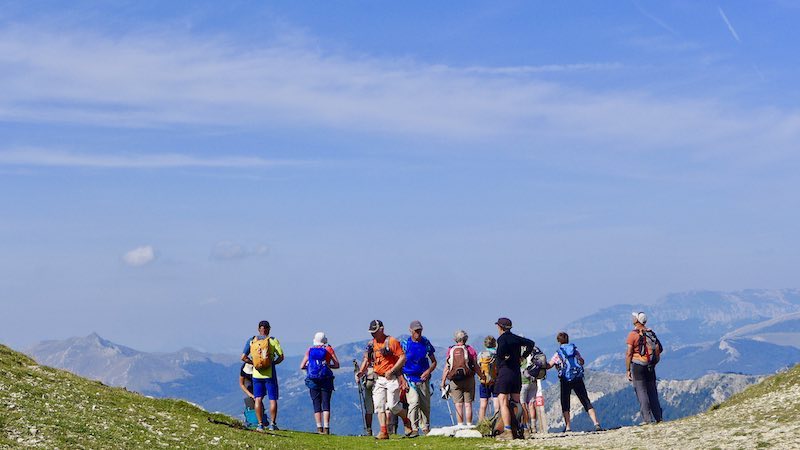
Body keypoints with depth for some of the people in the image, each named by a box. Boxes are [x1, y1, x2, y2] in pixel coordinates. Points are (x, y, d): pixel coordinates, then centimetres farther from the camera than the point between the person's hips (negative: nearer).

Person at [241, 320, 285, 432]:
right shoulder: (273, 340, -3)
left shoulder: (251, 341, 3)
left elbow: (243, 357, 1)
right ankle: (273, 424, 7)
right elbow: (281, 357, -7)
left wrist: (253, 363, 12)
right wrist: (273, 363, 8)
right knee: (273, 399, 6)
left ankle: (260, 424, 3)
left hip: (256, 374, 2)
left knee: (258, 399, 7)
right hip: (270, 374, -2)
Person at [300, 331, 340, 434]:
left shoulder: (310, 350, 7)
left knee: (316, 404, 6)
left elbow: (302, 366, 3)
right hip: (326, 380, -1)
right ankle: (326, 427, -9)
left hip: (313, 380, 1)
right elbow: (337, 365, 0)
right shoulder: (329, 349, 3)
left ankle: (319, 427, 0)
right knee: (326, 404, 0)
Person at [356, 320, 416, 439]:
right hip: (379, 379, 6)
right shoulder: (371, 344, 12)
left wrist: (391, 371, -16)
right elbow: (367, 360, 17)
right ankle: (384, 432, -2)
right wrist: (361, 372, -1)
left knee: (392, 405, -10)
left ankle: (408, 422, 14)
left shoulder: (391, 341, -7)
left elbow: (403, 358, -10)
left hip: (392, 378, -6)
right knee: (379, 405, -3)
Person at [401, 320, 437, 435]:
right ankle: (413, 429, -17)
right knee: (414, 401, -20)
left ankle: (426, 429, 20)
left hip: (423, 378, 3)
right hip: (410, 378, -3)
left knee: (425, 405, 6)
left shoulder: (426, 343, 8)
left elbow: (434, 362, 14)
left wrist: (428, 371, -6)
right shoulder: (405, 344, -1)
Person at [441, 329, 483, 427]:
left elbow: (446, 367, 0)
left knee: (458, 404, 3)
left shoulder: (450, 350, 2)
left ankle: (461, 425, 0)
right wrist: (482, 377, 8)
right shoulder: (470, 349, -1)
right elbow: (476, 367, -3)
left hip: (454, 381, 1)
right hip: (468, 379, -1)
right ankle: (469, 425, 4)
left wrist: (443, 382, 5)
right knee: (468, 404, 5)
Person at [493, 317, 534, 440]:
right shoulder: (516, 338, 13)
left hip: (505, 372, -8)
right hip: (517, 373, 8)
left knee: (503, 403, -8)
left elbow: (501, 349, -31)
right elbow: (530, 343, 24)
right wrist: (523, 356, 19)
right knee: (516, 402, 15)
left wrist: (503, 356, -12)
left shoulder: (502, 338, -10)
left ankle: (507, 431, -17)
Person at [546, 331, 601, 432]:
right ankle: (596, 423, -8)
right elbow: (582, 362, 19)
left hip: (565, 380, -2)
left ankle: (567, 427, 2)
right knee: (586, 402, 4)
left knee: (565, 404, 10)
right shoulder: (575, 350, 10)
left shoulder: (558, 354, 1)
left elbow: (548, 366, 1)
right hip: (578, 379, 2)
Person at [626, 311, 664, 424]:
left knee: (641, 391, -3)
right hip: (650, 366, 5)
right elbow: (658, 350, 9)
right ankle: (658, 417, 13)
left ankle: (647, 418, -7)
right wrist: (653, 364, 17)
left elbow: (629, 354, -11)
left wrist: (627, 370, -6)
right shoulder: (651, 333, 8)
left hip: (637, 365, -5)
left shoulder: (633, 334, -9)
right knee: (652, 391, 12)